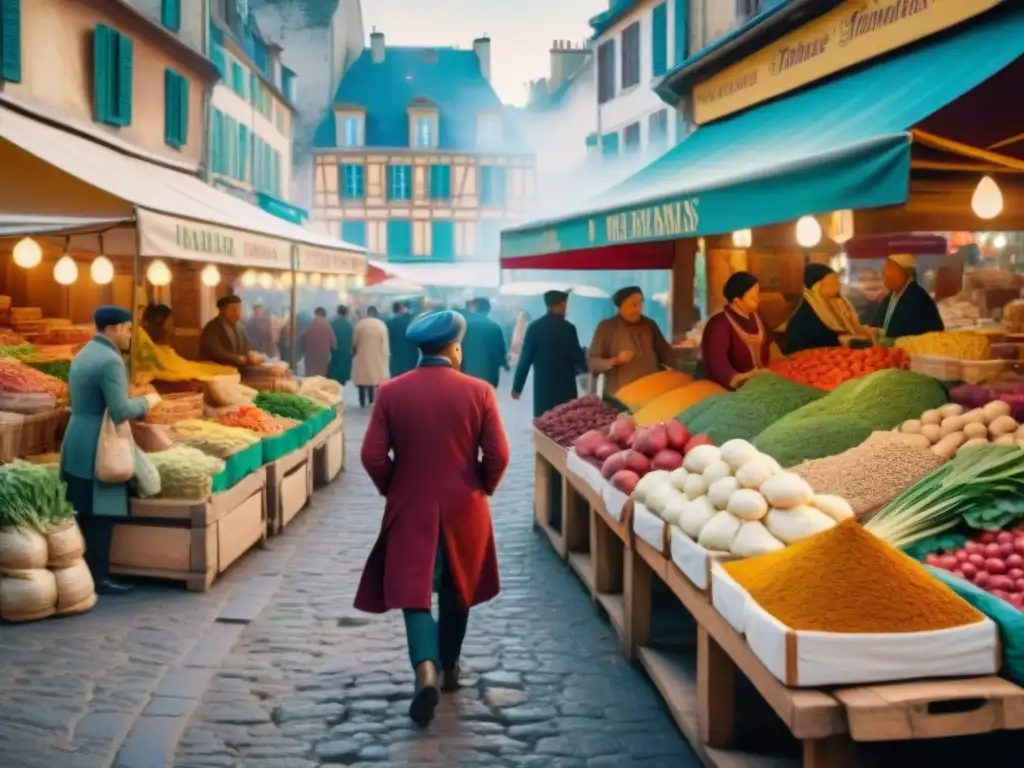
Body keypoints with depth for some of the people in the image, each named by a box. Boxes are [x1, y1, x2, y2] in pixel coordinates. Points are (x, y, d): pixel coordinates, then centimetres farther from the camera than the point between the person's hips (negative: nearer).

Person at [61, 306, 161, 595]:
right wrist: (146, 402, -6)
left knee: (82, 515, 12)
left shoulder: (82, 355, 14)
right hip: (97, 451, -9)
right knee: (100, 516, -3)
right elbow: (120, 411, -23)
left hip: (77, 448, 9)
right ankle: (98, 578, 2)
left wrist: (136, 408, 17)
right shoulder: (110, 360, -17)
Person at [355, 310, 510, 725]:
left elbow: (373, 456, -8)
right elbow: (498, 456, -10)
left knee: (414, 591, 1)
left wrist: (392, 490, 9)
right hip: (464, 509, 1)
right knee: (457, 590, 19)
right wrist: (482, 489, 9)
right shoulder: (478, 391, -8)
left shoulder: (391, 392, -6)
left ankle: (426, 671, -19)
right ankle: (449, 667, 32)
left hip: (410, 509, -1)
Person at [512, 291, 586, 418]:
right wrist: (583, 367, 22)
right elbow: (577, 357, -2)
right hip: (565, 387, -2)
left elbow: (526, 358, -2)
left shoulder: (535, 327, -1)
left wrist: (517, 386, 3)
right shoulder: (568, 328, -5)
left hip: (543, 386, 2)